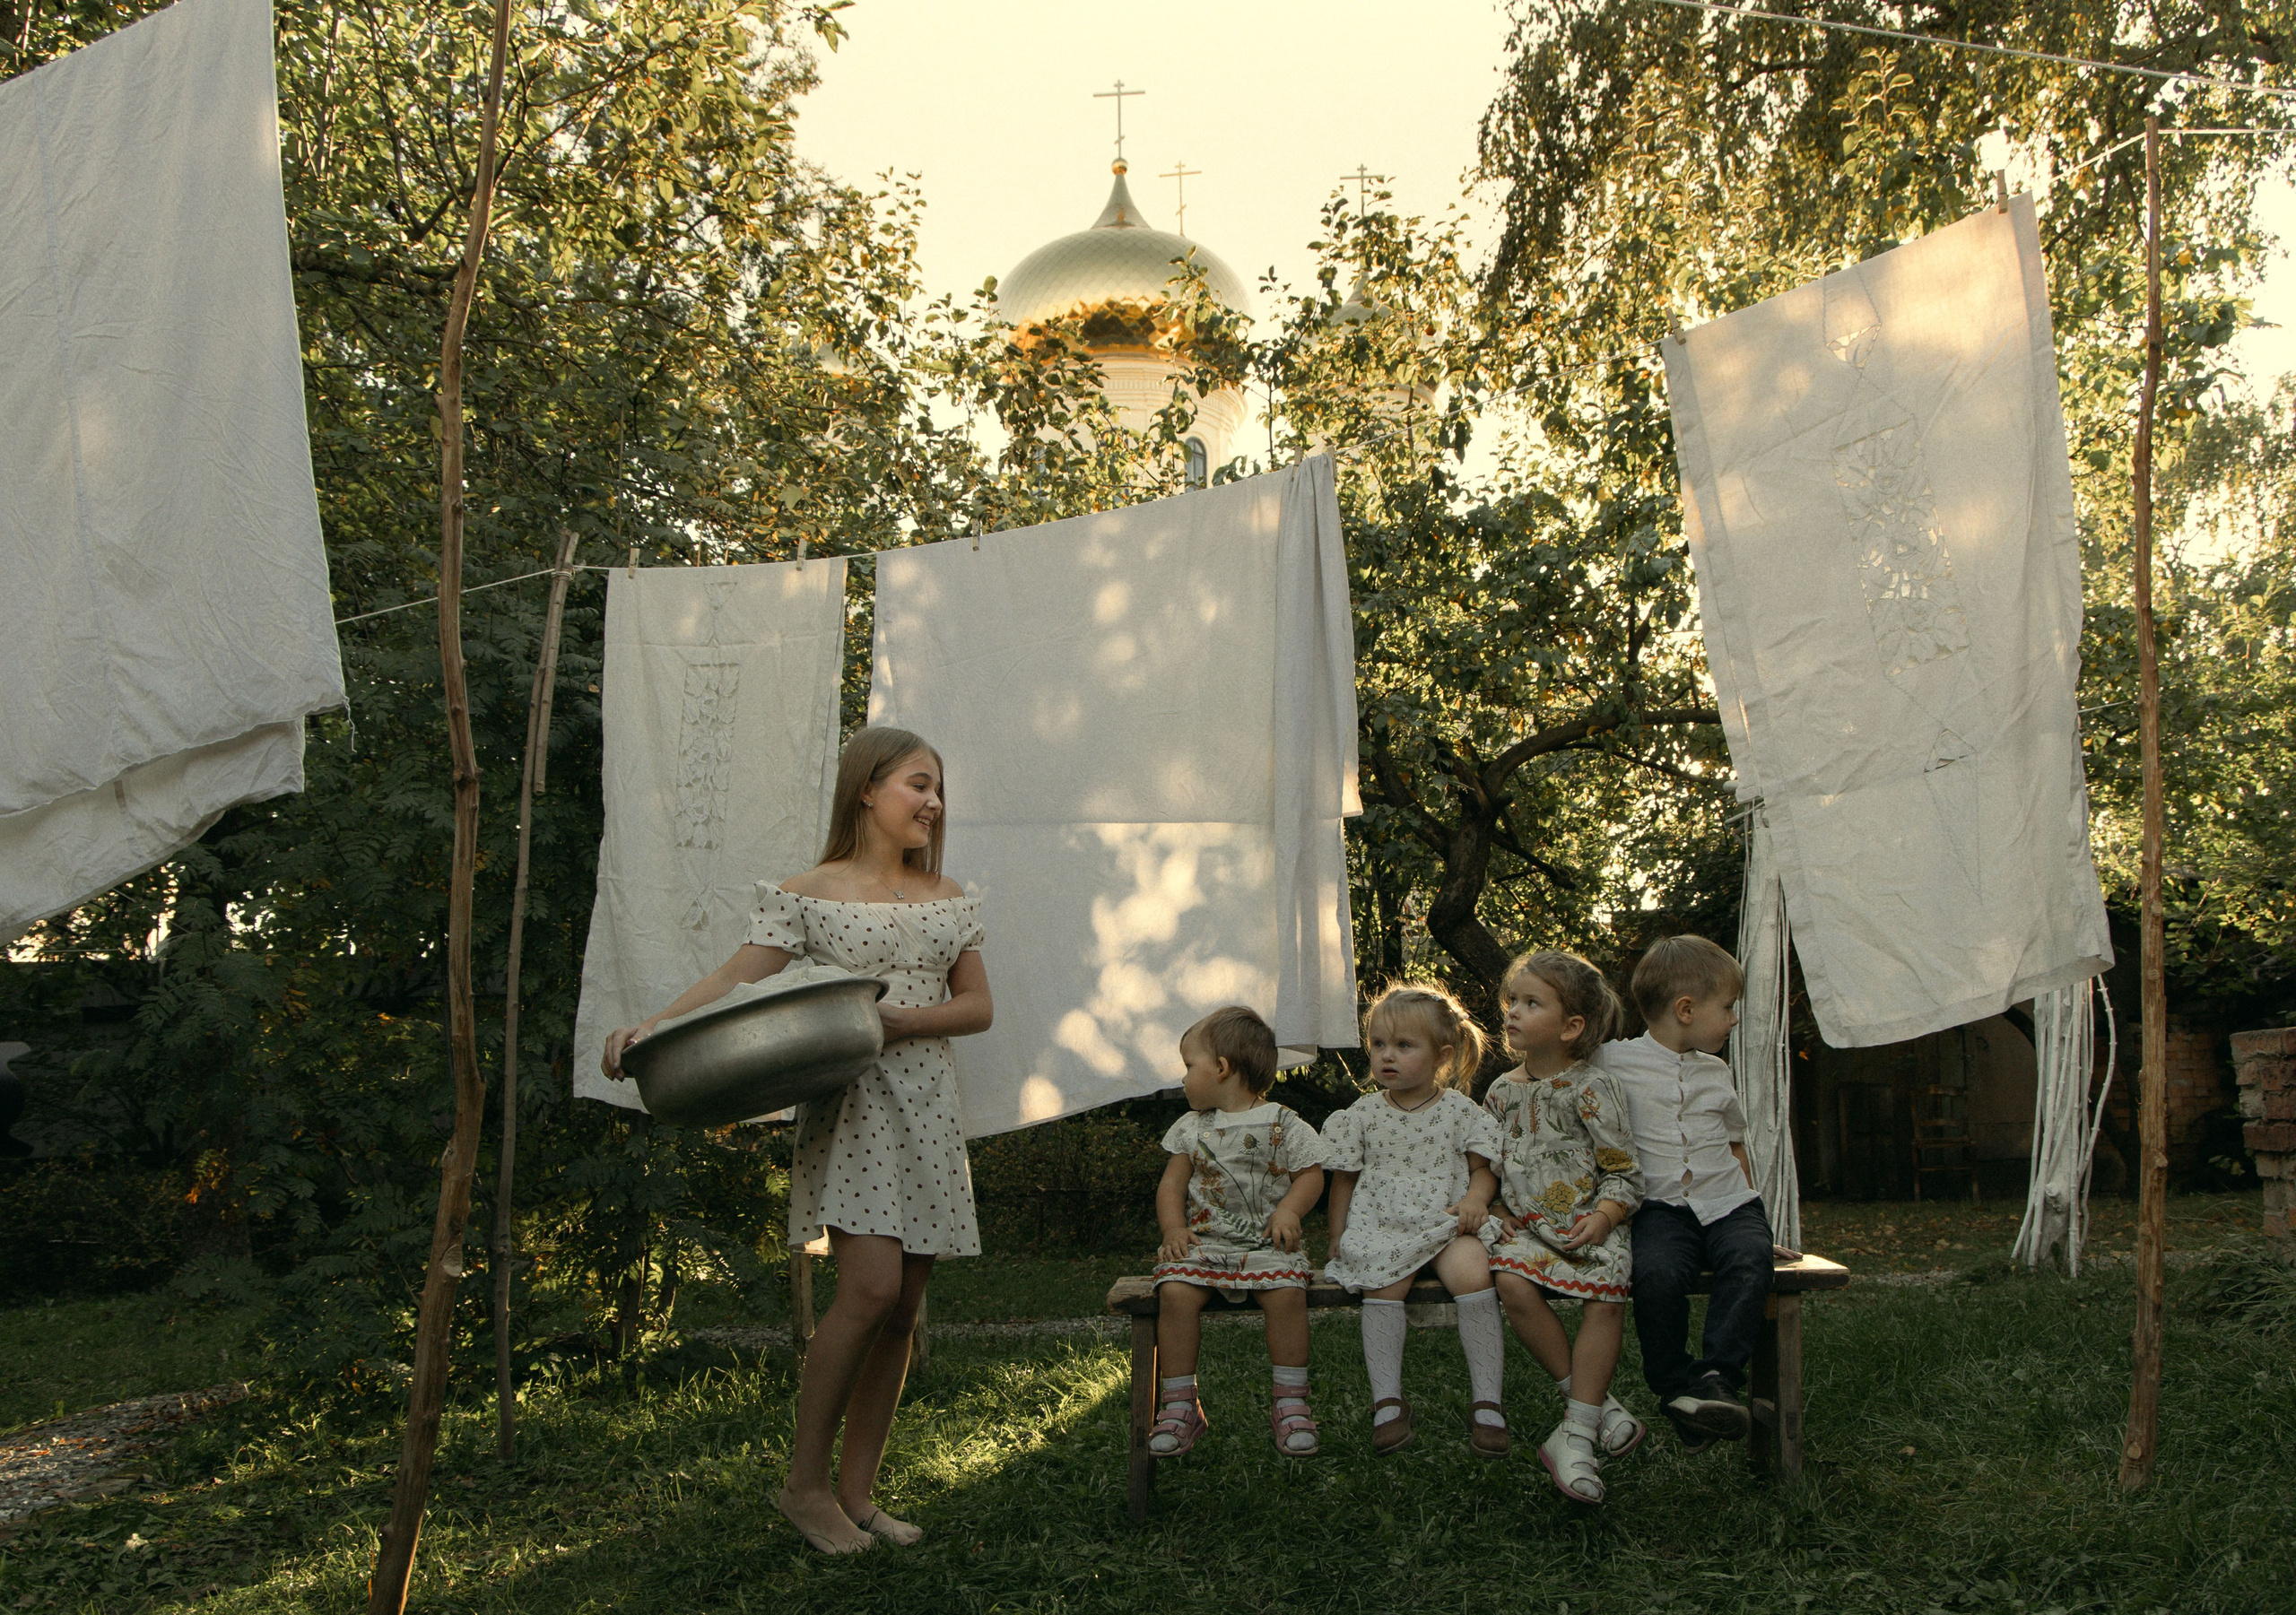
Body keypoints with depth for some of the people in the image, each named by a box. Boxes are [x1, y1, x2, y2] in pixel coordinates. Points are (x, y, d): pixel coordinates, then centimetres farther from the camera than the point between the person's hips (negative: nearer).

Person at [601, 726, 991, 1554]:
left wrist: (898, 1020, -10)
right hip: (850, 1108, -5)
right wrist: (651, 1027, -27)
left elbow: (978, 1006, 8)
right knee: (870, 1287, -17)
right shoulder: (809, 894, -1)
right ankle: (805, 1483, -1)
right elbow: (736, 978, -11)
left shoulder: (948, 898, 12)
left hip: (926, 1110, 5)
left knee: (902, 1308, 4)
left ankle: (855, 1492, 14)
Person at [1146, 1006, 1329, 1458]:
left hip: (1266, 1243, -2)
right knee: (1176, 1292, -25)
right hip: (1202, 1240, 3)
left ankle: (1290, 1403, -13)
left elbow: (1311, 1175, 4)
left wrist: (1289, 1211, -13)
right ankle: (1180, 1404, -13)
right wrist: (1174, 1229, -3)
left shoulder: (1282, 1124, 3)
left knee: (1287, 1293, -29)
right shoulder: (1190, 1128, 14)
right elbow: (1172, 1184, 13)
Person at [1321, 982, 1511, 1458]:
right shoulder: (1362, 1115, 7)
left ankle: (1487, 1403, -18)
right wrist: (1337, 1242, 11)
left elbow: (1483, 1167, 10)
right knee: (1385, 1285, -29)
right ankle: (1387, 1401, -15)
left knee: (1472, 1272, -29)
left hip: (1446, 1224, -1)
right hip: (1380, 1227, 1)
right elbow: (1344, 1181, 13)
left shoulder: (1461, 1111, 5)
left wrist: (1475, 1197, -12)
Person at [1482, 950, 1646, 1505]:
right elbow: (1489, 1165, 22)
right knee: (1513, 1283, -28)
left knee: (1605, 1295, -29)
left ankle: (1576, 1432, -23)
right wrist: (1497, 1210, 4)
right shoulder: (1503, 1092, 12)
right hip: (1526, 1224, 3)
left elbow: (1624, 1172, -2)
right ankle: (1593, 1401, -13)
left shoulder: (1592, 1089, -3)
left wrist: (1602, 1218, -18)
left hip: (1588, 1224, -3)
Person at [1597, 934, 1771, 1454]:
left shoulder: (1716, 1072, 17)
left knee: (1749, 1263, -30)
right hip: (1661, 1207, -3)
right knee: (1656, 1273, -33)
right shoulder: (1612, 1062, 2)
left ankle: (1717, 1377, -30)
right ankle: (1676, 1388, -18)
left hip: (1726, 1202, 3)